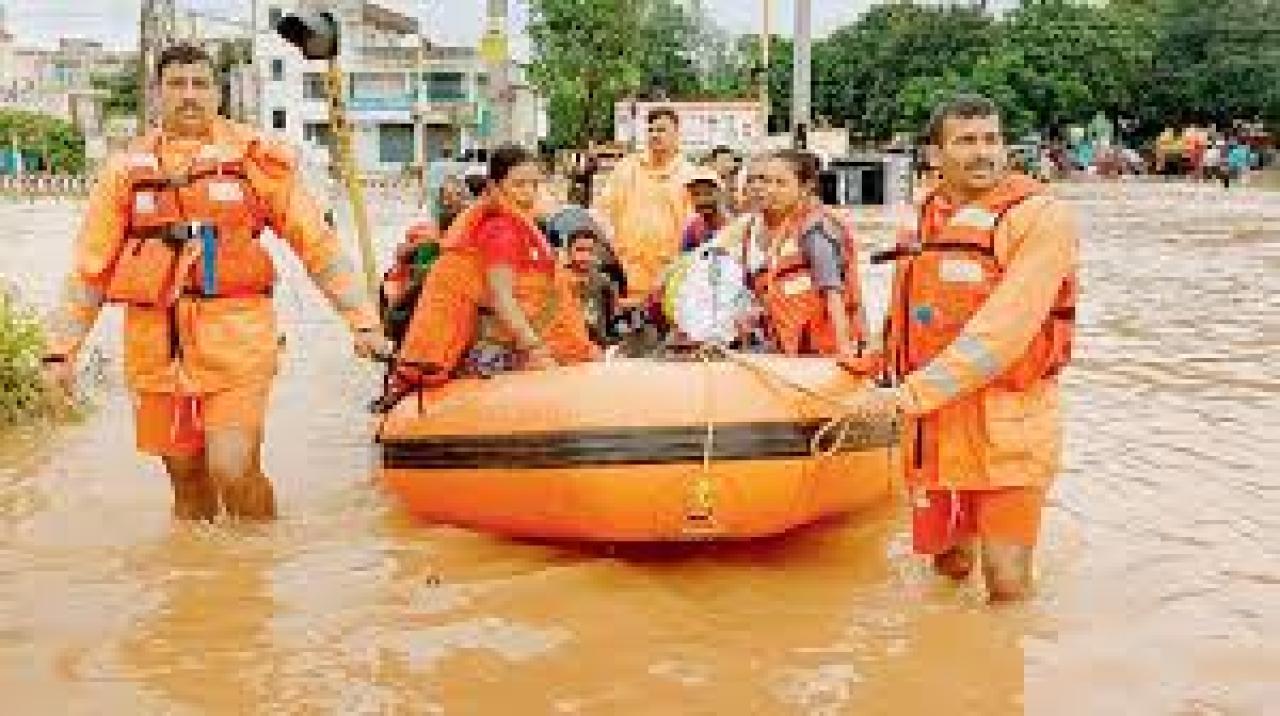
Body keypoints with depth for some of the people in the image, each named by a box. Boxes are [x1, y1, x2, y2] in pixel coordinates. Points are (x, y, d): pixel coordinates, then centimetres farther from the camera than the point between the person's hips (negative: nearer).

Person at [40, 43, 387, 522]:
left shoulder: (253, 156, 5)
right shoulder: (127, 168, 11)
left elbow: (317, 245, 4)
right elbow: (90, 268, 13)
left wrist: (361, 320, 0)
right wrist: (61, 347, 7)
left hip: (236, 340, -3)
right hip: (156, 347, 3)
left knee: (233, 470, -12)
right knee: (186, 478, 11)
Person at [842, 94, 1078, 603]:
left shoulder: (1040, 216, -10)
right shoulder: (922, 219, 11)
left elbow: (1002, 330, -21)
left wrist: (914, 392, -24)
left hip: (1009, 426, -5)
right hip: (931, 424, 5)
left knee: (1006, 586, -6)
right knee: (948, 563, 17)